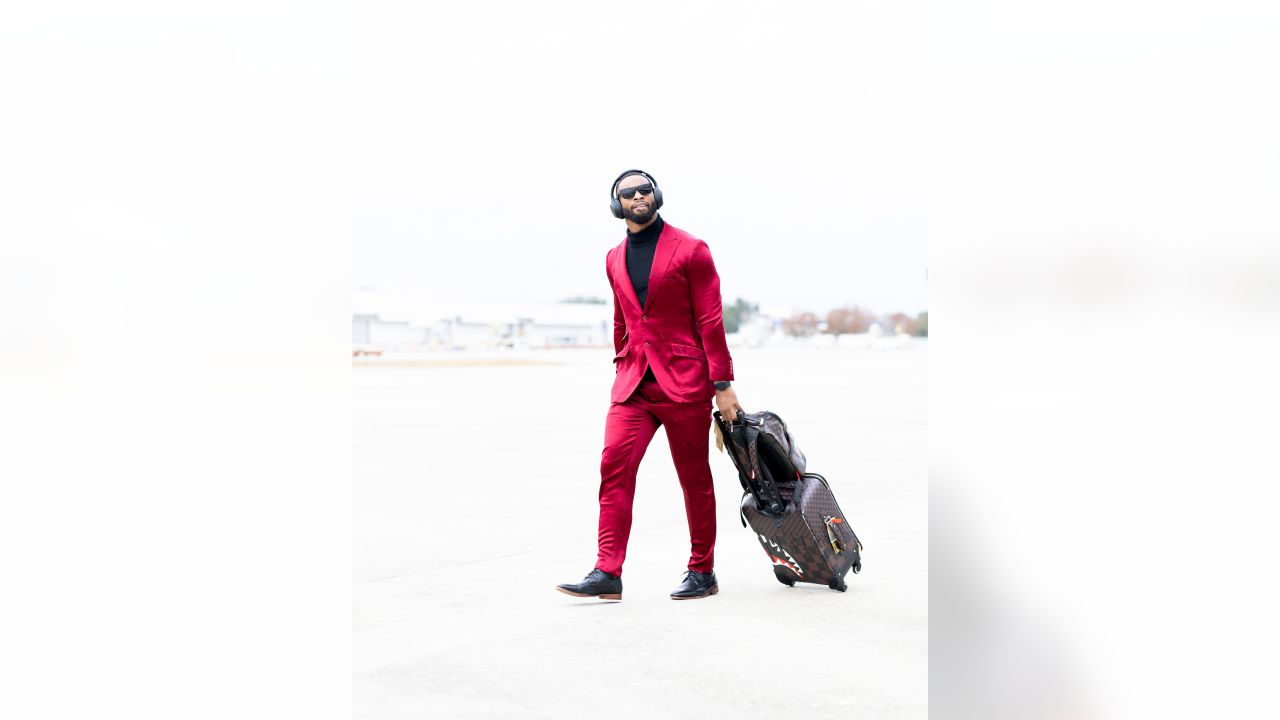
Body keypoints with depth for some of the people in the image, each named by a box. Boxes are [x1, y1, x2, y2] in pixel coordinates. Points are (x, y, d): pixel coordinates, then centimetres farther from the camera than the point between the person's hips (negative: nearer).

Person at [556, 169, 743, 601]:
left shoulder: (689, 250, -3)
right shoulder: (614, 260, 14)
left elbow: (710, 319, -5)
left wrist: (722, 384, -9)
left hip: (684, 383, -4)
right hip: (632, 384, 4)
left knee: (695, 478, 5)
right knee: (614, 466, -10)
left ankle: (702, 573, 17)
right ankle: (607, 573, -9)